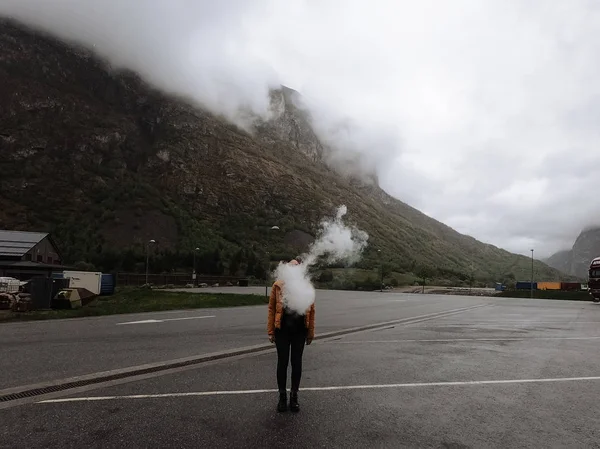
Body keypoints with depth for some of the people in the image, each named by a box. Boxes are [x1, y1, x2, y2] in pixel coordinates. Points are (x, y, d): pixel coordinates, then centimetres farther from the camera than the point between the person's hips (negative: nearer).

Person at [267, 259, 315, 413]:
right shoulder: (278, 285, -2)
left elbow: (311, 310, 4)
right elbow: (272, 309, 0)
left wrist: (311, 333, 3)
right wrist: (271, 331, -3)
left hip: (299, 329, 1)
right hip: (282, 329, -1)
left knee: (297, 363, 10)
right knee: (282, 362, 8)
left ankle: (294, 396, 25)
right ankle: (282, 396, 23)